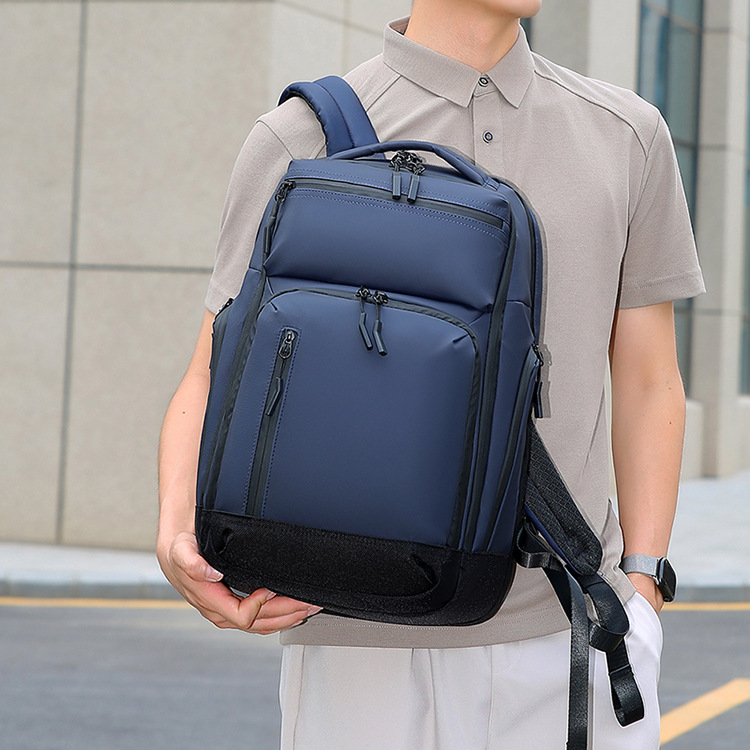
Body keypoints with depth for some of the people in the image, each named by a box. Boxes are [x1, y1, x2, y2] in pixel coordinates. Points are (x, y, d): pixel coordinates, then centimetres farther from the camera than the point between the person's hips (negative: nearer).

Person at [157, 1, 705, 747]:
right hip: (364, 649, -2)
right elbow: (211, 386, 1)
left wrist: (643, 592, 4)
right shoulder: (301, 141, 1)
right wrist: (177, 538, -18)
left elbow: (649, 386, 13)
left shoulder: (625, 135, 10)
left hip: (568, 634, 2)